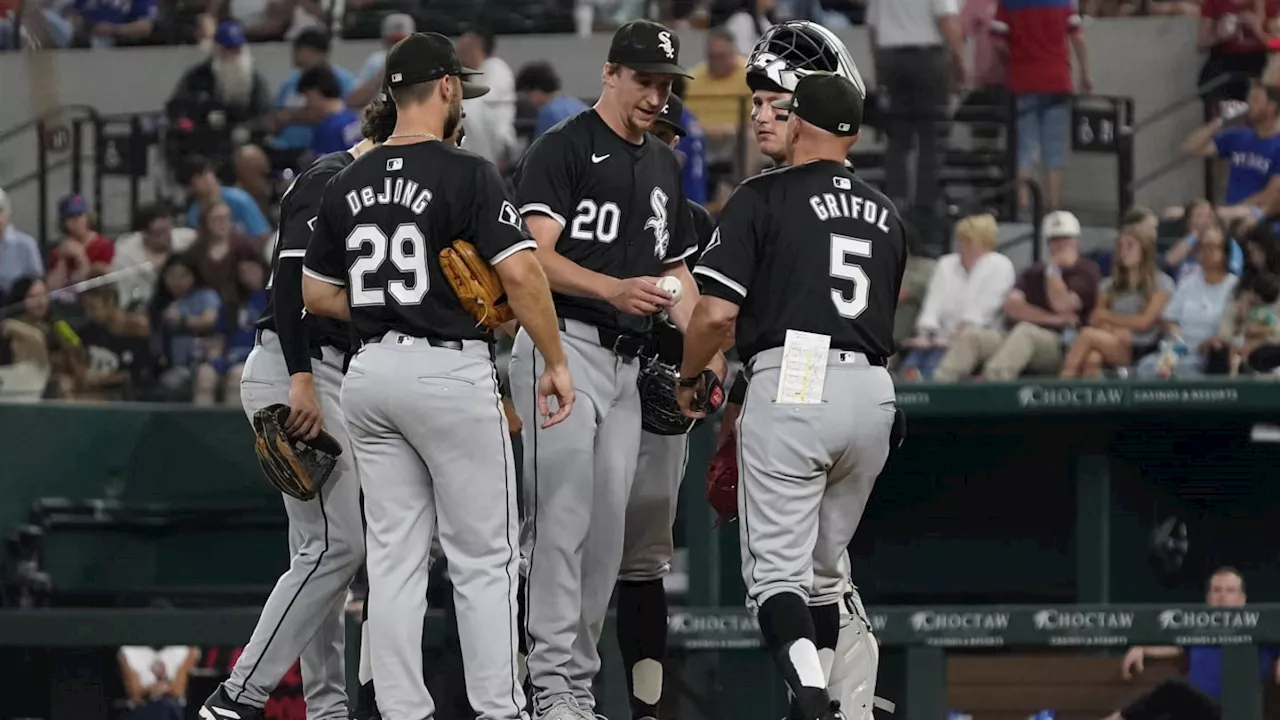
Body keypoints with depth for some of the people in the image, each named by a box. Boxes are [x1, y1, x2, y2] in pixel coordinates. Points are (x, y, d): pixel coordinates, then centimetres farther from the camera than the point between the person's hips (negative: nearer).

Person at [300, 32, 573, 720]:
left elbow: (315, 292, 15)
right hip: (452, 373, -6)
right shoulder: (466, 174, -10)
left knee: (394, 556, 8)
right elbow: (520, 273, -17)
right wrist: (555, 363, -9)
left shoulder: (347, 185, 9)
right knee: (483, 558, 1)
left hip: (369, 373, 6)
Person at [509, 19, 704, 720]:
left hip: (628, 360, 8)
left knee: (608, 526, 6)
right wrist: (614, 290, -30)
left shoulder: (663, 164, 20)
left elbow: (674, 267, 25)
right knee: (562, 517, -13)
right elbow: (536, 258, -14)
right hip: (563, 344, -7)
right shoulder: (562, 149, -4)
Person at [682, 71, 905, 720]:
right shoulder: (886, 215, 18)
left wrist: (687, 380, 11)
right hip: (873, 391, 6)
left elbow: (716, 312, -7)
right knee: (823, 565, 18)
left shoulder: (762, 198, 0)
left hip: (791, 382, -5)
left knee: (776, 565, -7)